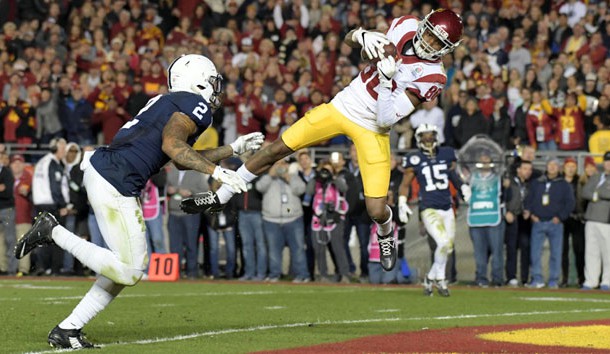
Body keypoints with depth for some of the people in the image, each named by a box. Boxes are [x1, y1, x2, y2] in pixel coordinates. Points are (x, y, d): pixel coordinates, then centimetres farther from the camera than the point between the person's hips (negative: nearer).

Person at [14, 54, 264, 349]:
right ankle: (53, 232, -4)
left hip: (100, 170, 10)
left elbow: (186, 159, 31)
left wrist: (234, 149, 32)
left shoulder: (170, 103, 24)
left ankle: (67, 330, 12)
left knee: (133, 267, 13)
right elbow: (171, 145, -20)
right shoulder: (196, 105, -5)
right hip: (113, 181, -10)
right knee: (127, 271, -8)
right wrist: (217, 172, -18)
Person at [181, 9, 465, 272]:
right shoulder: (406, 27, -8)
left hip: (372, 130, -3)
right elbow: (349, 40, 3)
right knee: (276, 150, 2)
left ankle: (386, 235, 31)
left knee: (377, 211, -9)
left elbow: (387, 119, -21)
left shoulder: (432, 77, -19)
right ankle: (220, 197, 20)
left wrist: (386, 82, -33)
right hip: (341, 107, 3)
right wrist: (363, 35, -19)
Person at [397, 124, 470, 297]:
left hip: (447, 209, 5)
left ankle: (430, 278, 27)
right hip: (429, 209, -5)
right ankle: (440, 279, 0)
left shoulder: (447, 154, 7)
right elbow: (405, 184, 4)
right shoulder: (415, 160, -3)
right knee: (443, 242, -20)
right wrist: (402, 203, -6)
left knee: (448, 247, 8)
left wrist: (463, 187, 8)